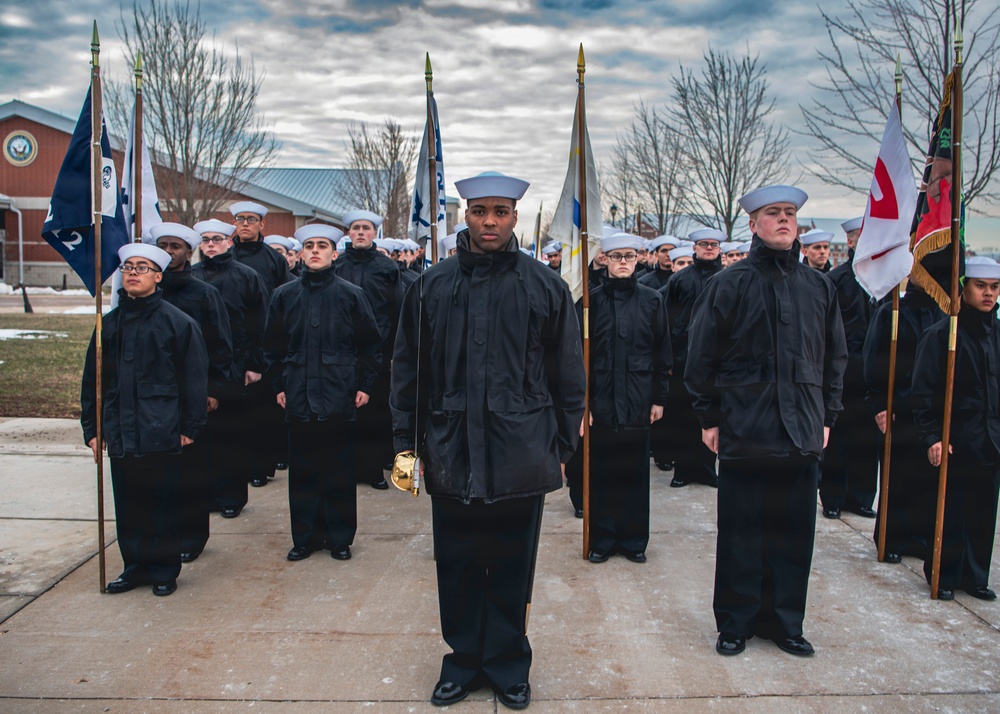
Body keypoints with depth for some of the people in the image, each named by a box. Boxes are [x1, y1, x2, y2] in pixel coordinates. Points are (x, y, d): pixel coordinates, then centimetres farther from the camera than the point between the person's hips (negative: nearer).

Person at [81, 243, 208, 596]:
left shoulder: (178, 323, -4)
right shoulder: (110, 323, 9)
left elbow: (195, 379, -5)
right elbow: (92, 380, 13)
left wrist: (191, 428, -7)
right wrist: (92, 428, 9)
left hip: (161, 435, -4)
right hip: (120, 434, 4)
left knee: (162, 504, 5)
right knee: (127, 506, 12)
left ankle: (163, 571, 19)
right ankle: (135, 567, 27)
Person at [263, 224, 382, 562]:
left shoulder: (350, 294, 2)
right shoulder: (284, 295, 7)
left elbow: (370, 343, 4)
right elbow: (273, 346, 11)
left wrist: (364, 385, 0)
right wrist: (278, 385, 6)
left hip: (339, 397, -2)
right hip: (299, 397, 2)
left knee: (340, 471, 5)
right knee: (302, 471, 8)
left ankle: (340, 537, 17)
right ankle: (305, 537, 20)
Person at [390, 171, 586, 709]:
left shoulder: (546, 286, 1)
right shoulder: (431, 286, 4)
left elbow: (569, 374, 5)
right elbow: (408, 368, 7)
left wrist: (562, 445, 4)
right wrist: (407, 441, 4)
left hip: (521, 456, -1)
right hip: (451, 453, 1)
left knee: (512, 567, 11)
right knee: (457, 565, 12)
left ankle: (508, 665, 30)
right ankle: (464, 660, 31)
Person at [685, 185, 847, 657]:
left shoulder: (819, 287, 9)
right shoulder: (730, 284, -3)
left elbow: (835, 357, 16)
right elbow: (702, 356, -1)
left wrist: (827, 416, 12)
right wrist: (709, 417, -3)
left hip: (802, 432, 4)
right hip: (744, 431, -3)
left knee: (794, 531, 10)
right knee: (740, 532, 5)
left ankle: (784, 621, 26)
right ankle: (735, 623, 20)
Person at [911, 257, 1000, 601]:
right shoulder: (943, 333, -9)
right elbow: (924, 391, -10)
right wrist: (932, 436, -15)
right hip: (956, 440, -5)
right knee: (950, 512, 2)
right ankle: (944, 575, 18)